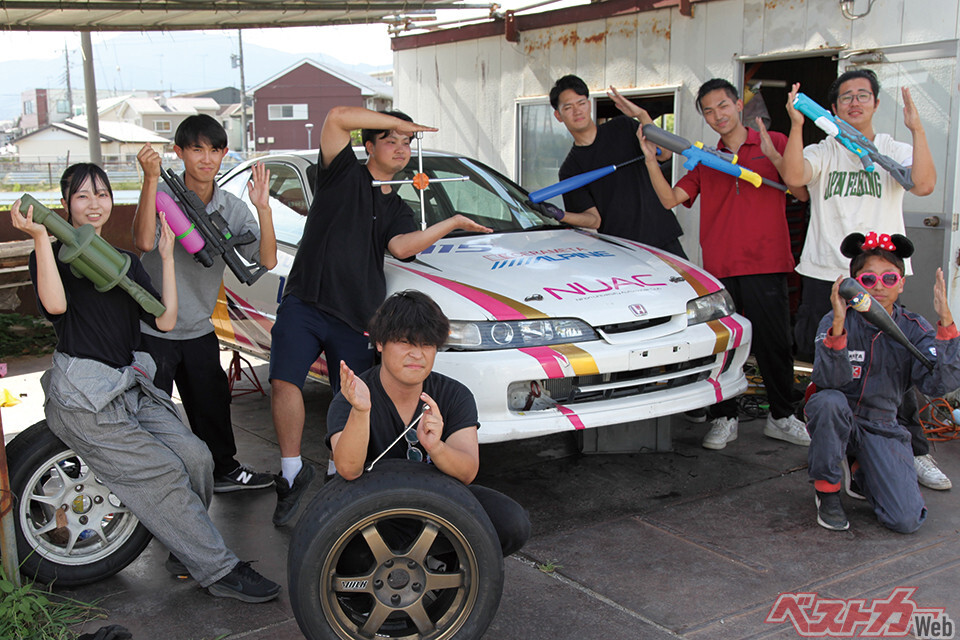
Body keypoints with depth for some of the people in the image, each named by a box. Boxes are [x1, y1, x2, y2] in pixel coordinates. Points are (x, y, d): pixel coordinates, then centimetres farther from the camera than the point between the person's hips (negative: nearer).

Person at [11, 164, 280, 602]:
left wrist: (167, 257, 5)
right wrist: (40, 237, -23)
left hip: (129, 385, 6)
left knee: (196, 457, -14)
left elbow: (164, 320, 6)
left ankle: (185, 550, 4)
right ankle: (217, 570, -11)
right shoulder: (55, 255, 1)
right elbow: (55, 305, -22)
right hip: (83, 396, -6)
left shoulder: (125, 262, 18)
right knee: (163, 473, -16)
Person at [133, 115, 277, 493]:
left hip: (199, 330, 5)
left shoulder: (232, 209, 0)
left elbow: (267, 260, -11)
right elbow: (144, 241, -31)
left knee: (213, 403, 18)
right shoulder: (163, 194, -12)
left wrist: (263, 207, -24)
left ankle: (224, 469, 36)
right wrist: (151, 179, -35)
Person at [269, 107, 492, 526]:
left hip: (357, 318, 3)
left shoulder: (398, 210, 20)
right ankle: (292, 472, -6)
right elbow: (338, 117, -6)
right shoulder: (345, 174, 10)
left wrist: (453, 223, -2)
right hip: (305, 303, -3)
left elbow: (401, 247, -2)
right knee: (284, 381, -19)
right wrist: (400, 121, 0)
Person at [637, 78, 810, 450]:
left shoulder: (774, 143, 7)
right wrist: (651, 159, -5)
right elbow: (670, 198, 6)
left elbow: (802, 192, -1)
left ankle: (781, 417, 18)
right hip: (719, 268, 3)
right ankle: (724, 419, 15)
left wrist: (773, 157, -14)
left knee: (774, 344, 3)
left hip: (766, 265, -2)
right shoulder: (704, 160, 16)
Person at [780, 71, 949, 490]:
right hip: (824, 275, 1)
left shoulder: (895, 152, 11)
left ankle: (916, 454, 5)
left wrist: (916, 129, -15)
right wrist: (796, 125, -19)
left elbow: (923, 184, -11)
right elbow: (794, 177, -13)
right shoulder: (822, 152, 10)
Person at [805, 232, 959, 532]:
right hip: (838, 423, -2)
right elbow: (828, 381, -28)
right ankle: (827, 489, -12)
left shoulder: (914, 329, -6)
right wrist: (838, 326, -43)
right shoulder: (836, 322, -12)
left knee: (906, 521, -15)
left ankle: (857, 472, 19)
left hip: (882, 428, 2)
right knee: (829, 401, -38)